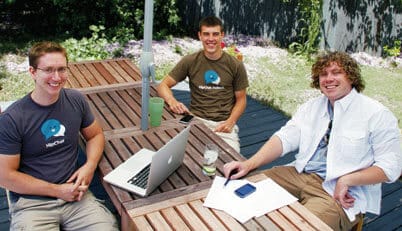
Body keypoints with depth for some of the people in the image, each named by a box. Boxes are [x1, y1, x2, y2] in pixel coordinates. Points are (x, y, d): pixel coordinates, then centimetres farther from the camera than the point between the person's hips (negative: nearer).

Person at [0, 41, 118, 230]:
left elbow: (95, 135, 14)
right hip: (31, 201, -2)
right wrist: (57, 190, -11)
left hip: (75, 194, 3)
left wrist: (90, 165, -6)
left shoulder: (76, 100, 1)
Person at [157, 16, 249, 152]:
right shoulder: (190, 61, 2)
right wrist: (172, 101, -18)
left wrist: (231, 122, -9)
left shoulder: (235, 65, 2)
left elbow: (241, 99, 9)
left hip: (224, 124, 0)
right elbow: (163, 85, 4)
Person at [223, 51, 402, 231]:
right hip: (299, 175, 5)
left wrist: (347, 180, -21)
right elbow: (284, 139, 0)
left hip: (340, 193, -4)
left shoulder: (377, 114, -5)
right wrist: (249, 164, -17)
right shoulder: (310, 107, 10)